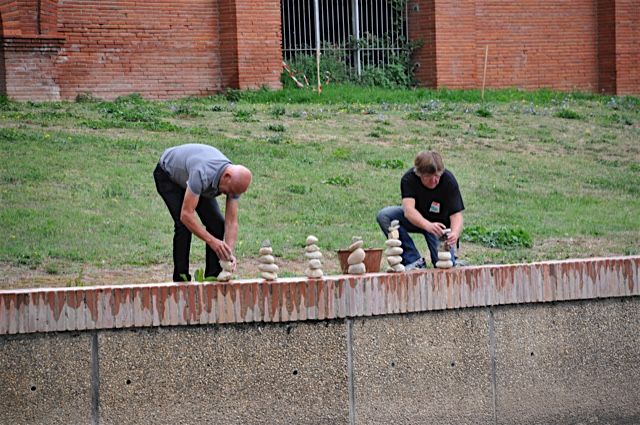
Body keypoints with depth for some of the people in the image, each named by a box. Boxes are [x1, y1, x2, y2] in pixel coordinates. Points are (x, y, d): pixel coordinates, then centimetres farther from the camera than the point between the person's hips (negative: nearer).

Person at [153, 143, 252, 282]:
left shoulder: (235, 182, -25)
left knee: (217, 223, -8)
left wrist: (229, 253, -35)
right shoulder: (203, 174, -45)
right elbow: (186, 215, -44)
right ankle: (181, 280, -11)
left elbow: (231, 222, -21)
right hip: (167, 175, -6)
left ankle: (213, 278, 3)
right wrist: (211, 240, -49)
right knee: (184, 225, -22)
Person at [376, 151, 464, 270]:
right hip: (416, 220, 2)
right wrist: (428, 226, -57)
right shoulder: (409, 179, -24)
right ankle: (414, 260, -17)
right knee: (384, 216, -26)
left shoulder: (449, 181, -24)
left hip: (441, 222, -2)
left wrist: (455, 233, -51)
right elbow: (408, 210, -37)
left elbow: (456, 214, -27)